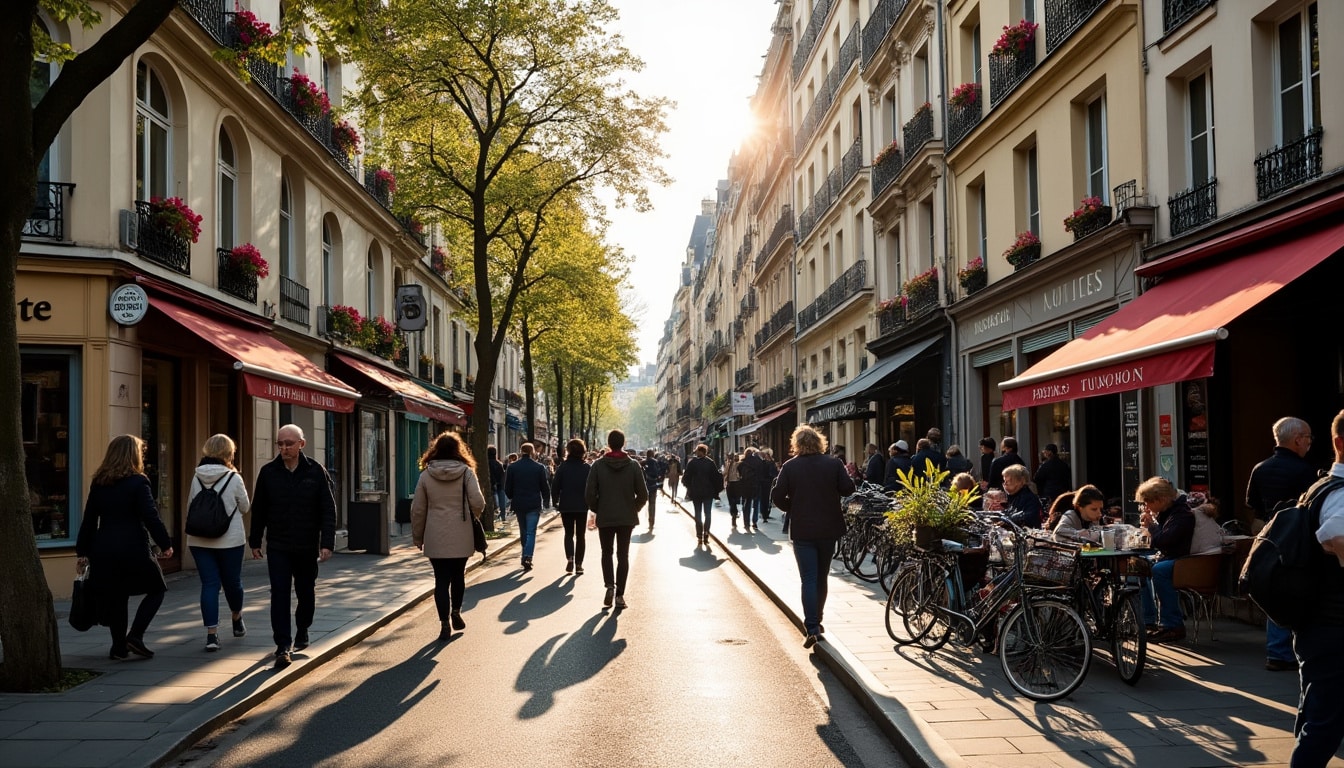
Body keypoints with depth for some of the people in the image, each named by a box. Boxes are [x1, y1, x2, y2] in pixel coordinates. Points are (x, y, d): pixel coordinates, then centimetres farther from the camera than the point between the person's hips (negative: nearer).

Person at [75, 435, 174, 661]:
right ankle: (135, 636, -1)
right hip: (132, 549, -5)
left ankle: (119, 647, 16)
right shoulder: (138, 482, -8)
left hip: (103, 550, 5)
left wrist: (82, 551, 17)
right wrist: (165, 545, -4)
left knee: (115, 597, 15)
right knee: (156, 589, 12)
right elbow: (150, 517, -13)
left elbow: (89, 519, 11)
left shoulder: (98, 483, 8)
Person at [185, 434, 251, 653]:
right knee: (232, 582, 16)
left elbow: (190, 507, 9)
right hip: (230, 540, -2)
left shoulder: (197, 478, 0)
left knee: (209, 584, 2)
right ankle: (237, 620, 38)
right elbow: (245, 508, 3)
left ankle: (211, 634, -4)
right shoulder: (234, 479, -8)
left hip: (199, 541, 2)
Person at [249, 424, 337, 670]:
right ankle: (283, 645, -8)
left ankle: (302, 632, 37)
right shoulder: (268, 472, 0)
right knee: (280, 593, -9)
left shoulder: (315, 472, -4)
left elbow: (328, 510, -5)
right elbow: (258, 510, 7)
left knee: (306, 593, 14)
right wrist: (255, 541, 7)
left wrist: (327, 543, -11)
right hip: (278, 546, 0)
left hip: (307, 547, 0)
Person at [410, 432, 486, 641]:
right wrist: (474, 516, 12)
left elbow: (417, 509, 2)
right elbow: (478, 503, -11)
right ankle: (456, 613, 26)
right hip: (461, 537, 0)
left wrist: (417, 537, 12)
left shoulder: (426, 474, 0)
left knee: (441, 579, 3)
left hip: (435, 538, 0)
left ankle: (445, 623, -2)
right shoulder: (466, 472, -4)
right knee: (458, 576, 19)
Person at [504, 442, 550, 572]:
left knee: (523, 531, 17)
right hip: (534, 505, -2)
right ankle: (527, 557, -19)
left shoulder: (512, 467, -2)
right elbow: (545, 487, -1)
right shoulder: (539, 467, -5)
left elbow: (507, 488, 3)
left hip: (518, 504, 2)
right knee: (531, 532, -3)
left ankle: (526, 557, 24)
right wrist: (546, 500, 14)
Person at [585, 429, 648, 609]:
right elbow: (643, 494, -5)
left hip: (605, 518, 0)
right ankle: (619, 595, 6)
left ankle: (609, 585, -6)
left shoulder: (598, 465, -7)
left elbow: (589, 494, -8)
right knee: (623, 555, 9)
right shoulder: (633, 465, -6)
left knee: (606, 553, 15)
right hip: (627, 518, 0)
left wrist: (597, 510, 8)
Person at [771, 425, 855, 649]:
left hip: (802, 530, -2)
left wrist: (791, 509, 8)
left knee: (809, 579, -3)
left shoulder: (789, 467, -6)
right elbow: (848, 489, -8)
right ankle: (817, 620, 27)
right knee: (821, 577, 17)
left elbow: (777, 496, -9)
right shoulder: (833, 464, -3)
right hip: (829, 529, 2)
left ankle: (812, 627, -15)